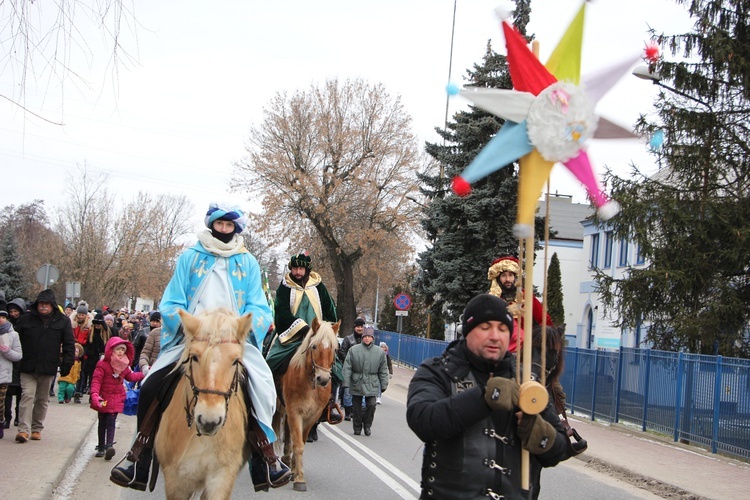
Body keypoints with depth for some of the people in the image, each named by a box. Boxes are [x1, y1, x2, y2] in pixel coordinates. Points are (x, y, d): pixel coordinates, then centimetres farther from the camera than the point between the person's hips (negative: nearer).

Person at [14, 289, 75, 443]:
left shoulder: (63, 321, 2)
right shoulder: (26, 319, 1)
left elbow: (69, 345, 3)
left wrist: (66, 365, -3)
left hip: (48, 368, 1)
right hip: (28, 368, -1)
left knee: (42, 399, 10)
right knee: (27, 395, -11)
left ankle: (37, 429, 20)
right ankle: (24, 429, -13)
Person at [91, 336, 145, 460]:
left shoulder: (124, 366, 6)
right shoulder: (102, 365, -13)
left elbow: (130, 376, 24)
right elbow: (96, 380, -20)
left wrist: (144, 374, 22)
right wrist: (95, 395, -33)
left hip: (116, 400, 2)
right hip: (103, 399, -2)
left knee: (111, 422, -10)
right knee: (102, 423, 10)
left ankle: (109, 445, -22)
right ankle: (101, 447, 19)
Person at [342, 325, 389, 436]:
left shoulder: (380, 352, 3)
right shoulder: (353, 350, -2)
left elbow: (383, 370, 9)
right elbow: (347, 368, -2)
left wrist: (384, 385, 8)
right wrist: (345, 382, -7)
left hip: (372, 385, 0)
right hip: (356, 383, 0)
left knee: (371, 405, -8)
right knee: (356, 407, 8)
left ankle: (367, 425, 14)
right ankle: (357, 427, 23)